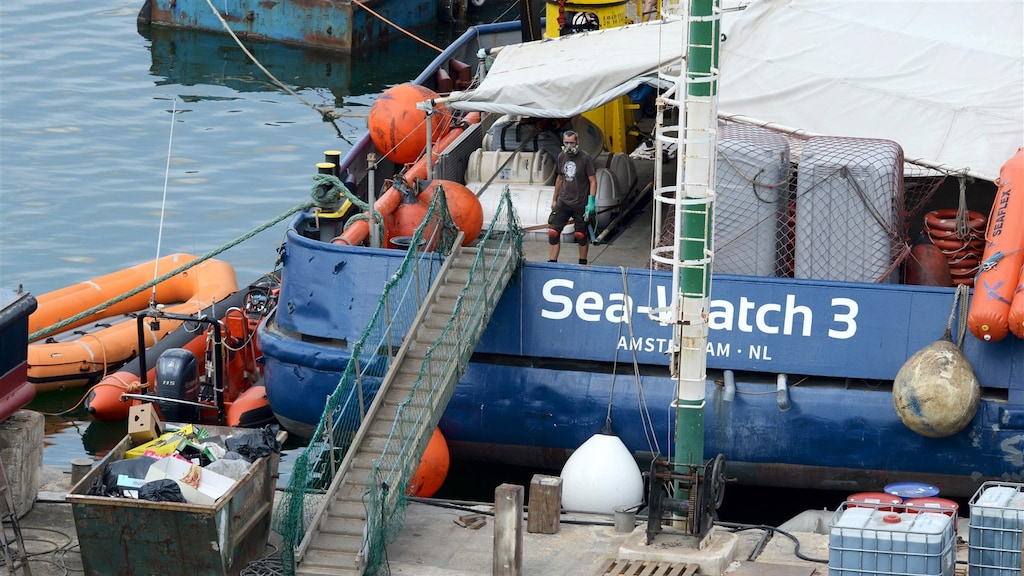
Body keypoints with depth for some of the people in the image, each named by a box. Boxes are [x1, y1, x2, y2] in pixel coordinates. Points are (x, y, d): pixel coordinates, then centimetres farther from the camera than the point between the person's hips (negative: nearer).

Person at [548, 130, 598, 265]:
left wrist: (591, 202, -16)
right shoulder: (562, 157, 6)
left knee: (581, 235, 5)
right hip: (563, 202, 4)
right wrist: (554, 199, 21)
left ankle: (583, 262, 23)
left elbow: (593, 181, -9)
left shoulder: (585, 158, -10)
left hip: (581, 203, -4)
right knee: (553, 232, -6)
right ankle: (552, 262, -1)